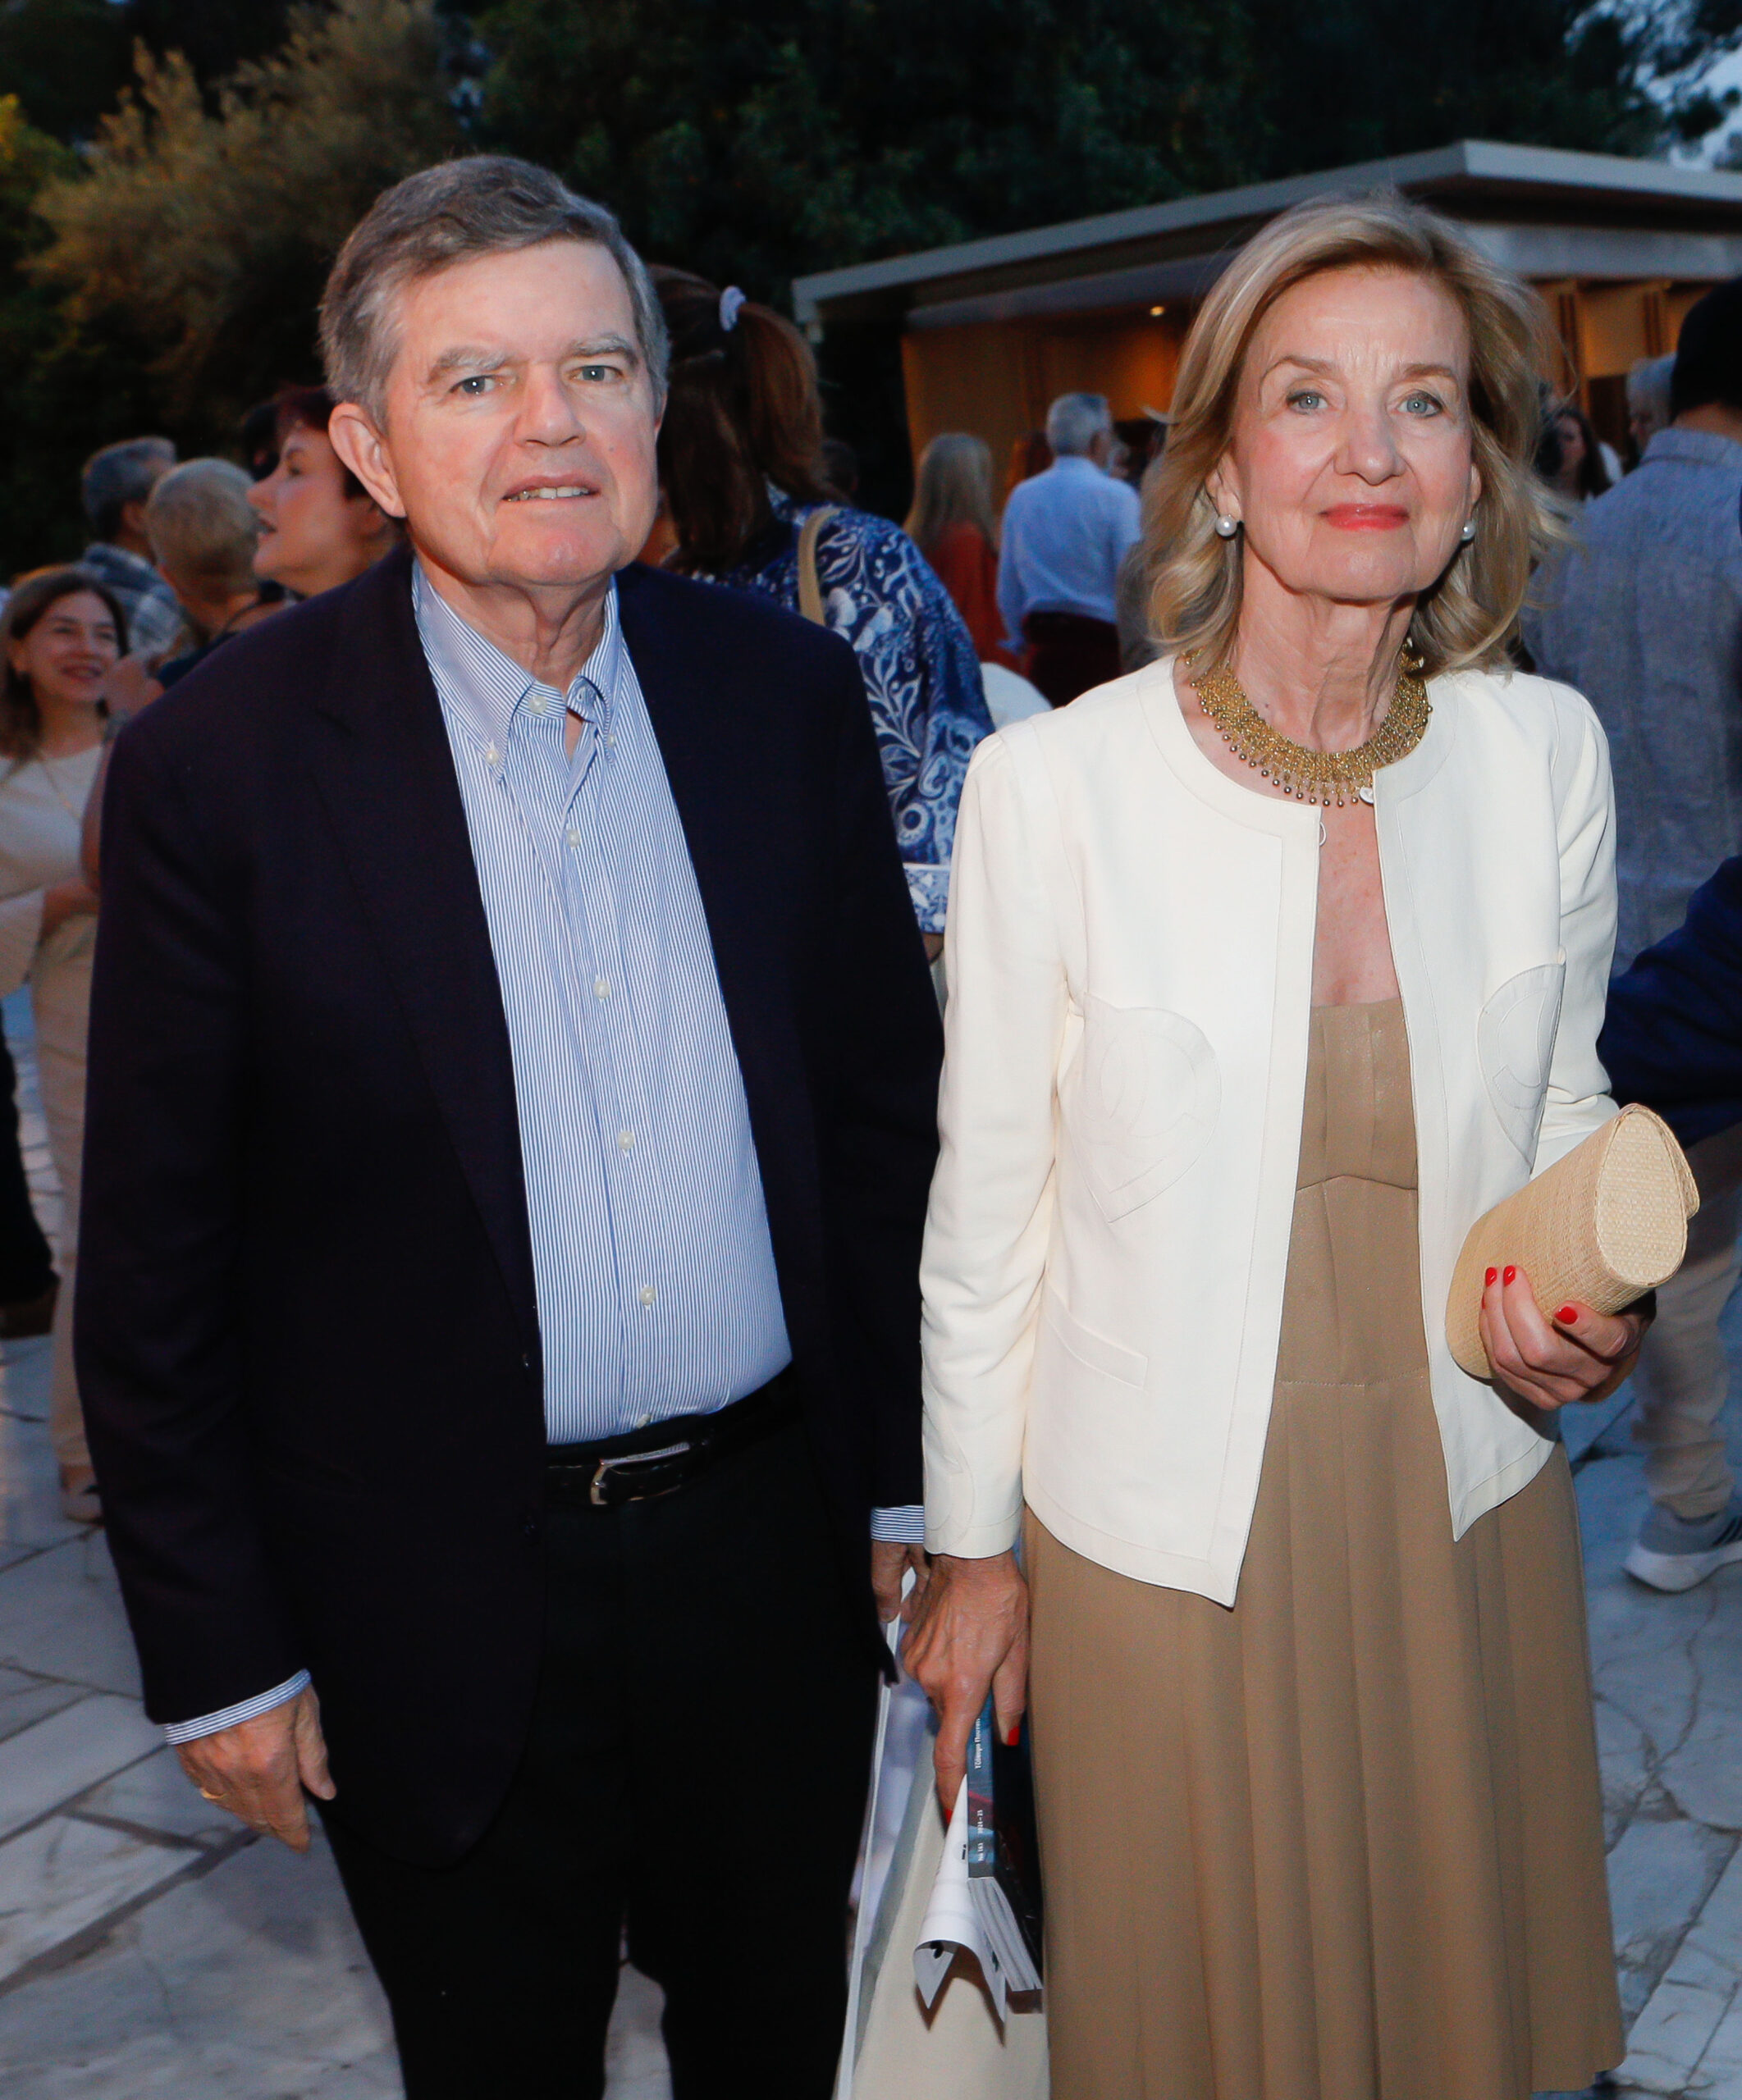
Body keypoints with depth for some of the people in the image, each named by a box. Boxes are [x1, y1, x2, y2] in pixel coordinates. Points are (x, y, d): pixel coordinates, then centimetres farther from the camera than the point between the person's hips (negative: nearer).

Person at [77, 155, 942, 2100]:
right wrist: (217, 1648, -5)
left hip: (773, 1549, 3)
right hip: (444, 1603, -2)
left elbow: (888, 1111, 5)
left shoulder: (787, 692, -2)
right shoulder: (217, 765, -12)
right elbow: (153, 1259, -7)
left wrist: (912, 1473, 6)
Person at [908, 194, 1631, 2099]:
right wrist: (971, 1545, 0)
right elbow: (989, 1195, -7)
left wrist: (1583, 1299, -11)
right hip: (1166, 1537, -3)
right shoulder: (1053, 783, -16)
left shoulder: (1546, 751, -6)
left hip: (1469, 1509, 3)